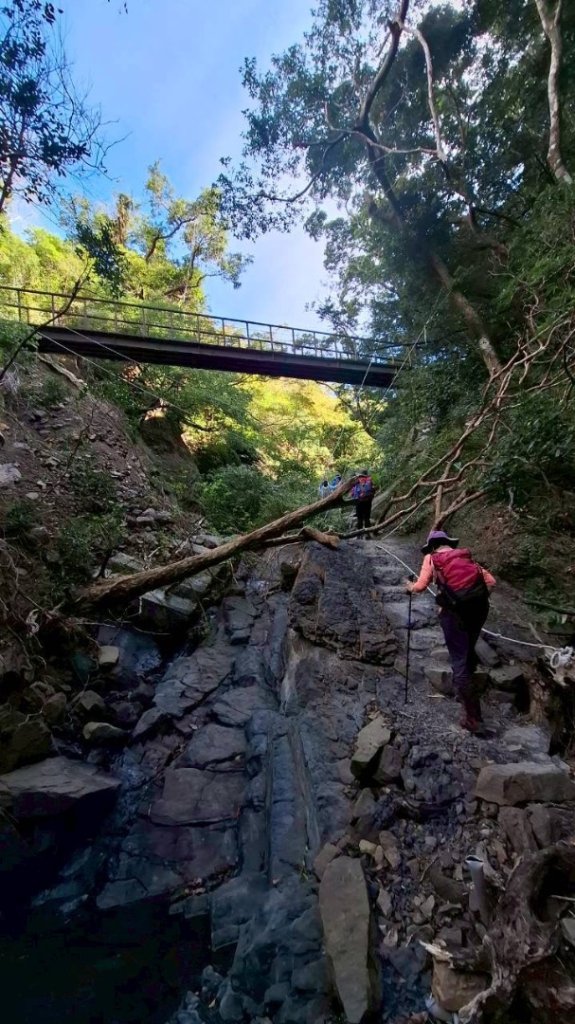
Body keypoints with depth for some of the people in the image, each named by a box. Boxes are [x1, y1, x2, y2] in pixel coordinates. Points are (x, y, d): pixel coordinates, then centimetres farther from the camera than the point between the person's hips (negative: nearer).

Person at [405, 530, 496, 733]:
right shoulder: (466, 556, 17)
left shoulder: (431, 558, 5)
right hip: (479, 607, 5)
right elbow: (490, 581, 13)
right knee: (469, 651, 26)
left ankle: (473, 718, 3)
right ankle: (466, 689, 43)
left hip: (455, 610, -4)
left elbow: (420, 587, -4)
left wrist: (410, 587, 17)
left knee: (459, 663, 2)